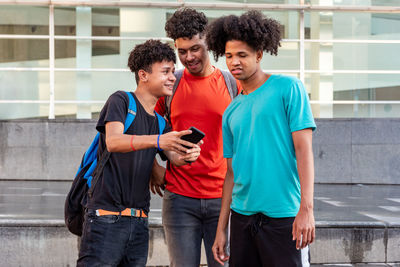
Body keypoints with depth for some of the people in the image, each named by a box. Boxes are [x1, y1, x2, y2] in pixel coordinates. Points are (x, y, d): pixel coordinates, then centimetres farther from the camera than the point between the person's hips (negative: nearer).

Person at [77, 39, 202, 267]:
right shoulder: (121, 101, -2)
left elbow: (175, 157, 4)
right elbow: (113, 142, -19)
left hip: (139, 221, 6)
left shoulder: (161, 122, 17)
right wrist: (158, 140, -34)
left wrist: (188, 156, -21)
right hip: (107, 216, -6)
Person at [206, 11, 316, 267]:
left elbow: (304, 149, -8)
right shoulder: (231, 112, 15)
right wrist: (221, 228, 13)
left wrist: (306, 208, -16)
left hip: (283, 215, -5)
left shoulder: (288, 88, -1)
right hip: (243, 215, 5)